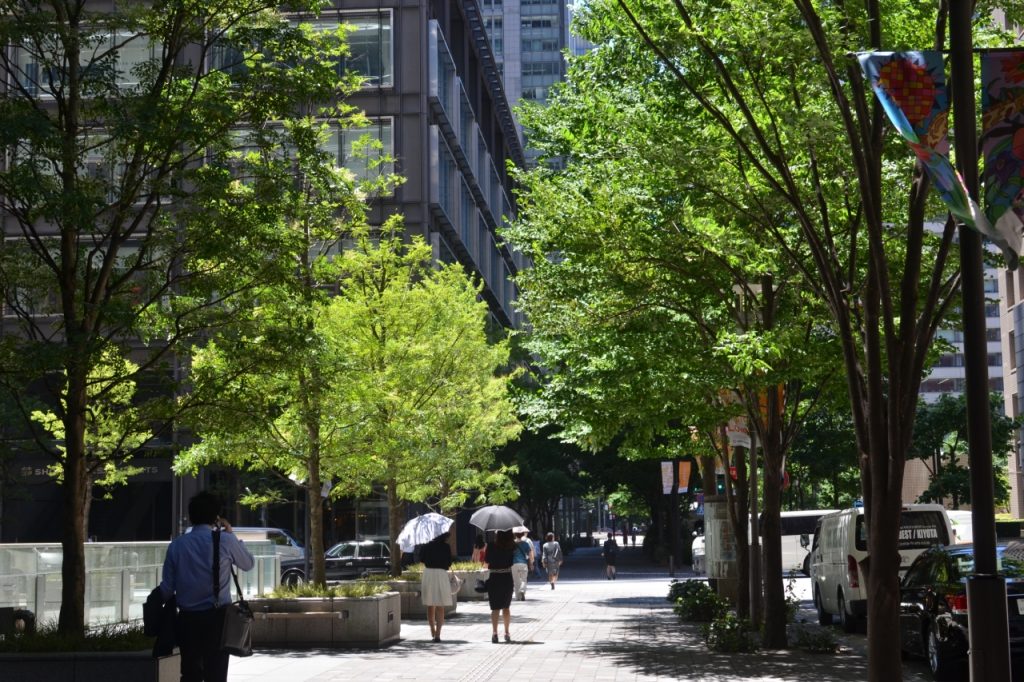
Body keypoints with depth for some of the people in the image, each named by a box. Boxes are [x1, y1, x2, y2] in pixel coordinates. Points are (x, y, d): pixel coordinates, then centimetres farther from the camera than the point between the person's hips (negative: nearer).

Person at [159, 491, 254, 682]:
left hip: (187, 618, 3)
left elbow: (167, 587, 4)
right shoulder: (225, 540, -5)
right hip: (216, 618, -3)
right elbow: (249, 563, 13)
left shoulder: (177, 545, 2)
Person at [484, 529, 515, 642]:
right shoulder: (512, 546, -5)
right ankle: (507, 632, 19)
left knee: (495, 608, 2)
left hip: (493, 579, -2)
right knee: (506, 607, 16)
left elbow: (487, 562, -9)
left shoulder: (491, 546, -10)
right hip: (507, 579, 2)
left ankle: (494, 633, -11)